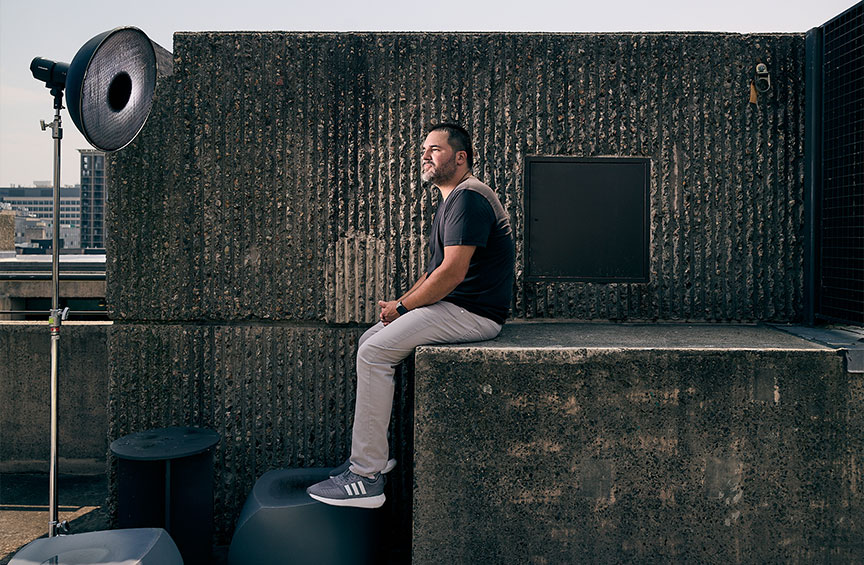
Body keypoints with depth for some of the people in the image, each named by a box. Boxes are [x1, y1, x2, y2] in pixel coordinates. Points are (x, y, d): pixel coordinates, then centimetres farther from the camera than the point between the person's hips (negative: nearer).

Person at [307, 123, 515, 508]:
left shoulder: (468, 198, -15)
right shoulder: (452, 199, 21)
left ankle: (367, 476, -13)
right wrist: (402, 303, 7)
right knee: (369, 341, 11)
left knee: (375, 352, -18)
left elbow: (453, 272, -23)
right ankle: (372, 454, 15)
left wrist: (403, 307, -12)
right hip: (454, 306, 11)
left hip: (472, 313, -11)